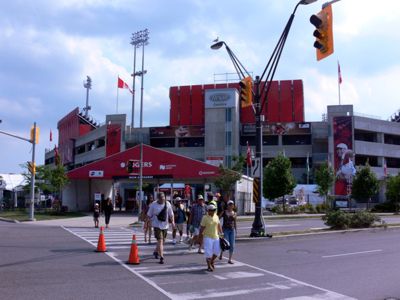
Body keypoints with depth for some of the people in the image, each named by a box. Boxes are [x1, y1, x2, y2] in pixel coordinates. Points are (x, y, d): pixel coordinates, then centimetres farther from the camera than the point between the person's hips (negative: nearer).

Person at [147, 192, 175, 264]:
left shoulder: (168, 204, -1)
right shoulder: (153, 205, -7)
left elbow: (171, 214, 4)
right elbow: (149, 215, 1)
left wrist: (172, 221, -11)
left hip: (165, 225, 4)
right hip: (157, 225, -4)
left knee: (163, 241, 16)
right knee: (160, 241, -13)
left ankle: (156, 252, 42)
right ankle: (161, 257, -11)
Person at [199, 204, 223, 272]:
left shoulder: (216, 217, 6)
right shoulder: (205, 218, -11)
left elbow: (219, 225, 14)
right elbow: (202, 228, -10)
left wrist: (221, 233, 11)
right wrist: (200, 237, -9)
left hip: (216, 237, 6)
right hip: (208, 237, -5)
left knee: (217, 250, 5)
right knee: (208, 252, -4)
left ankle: (212, 262, 29)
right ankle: (209, 266, 8)